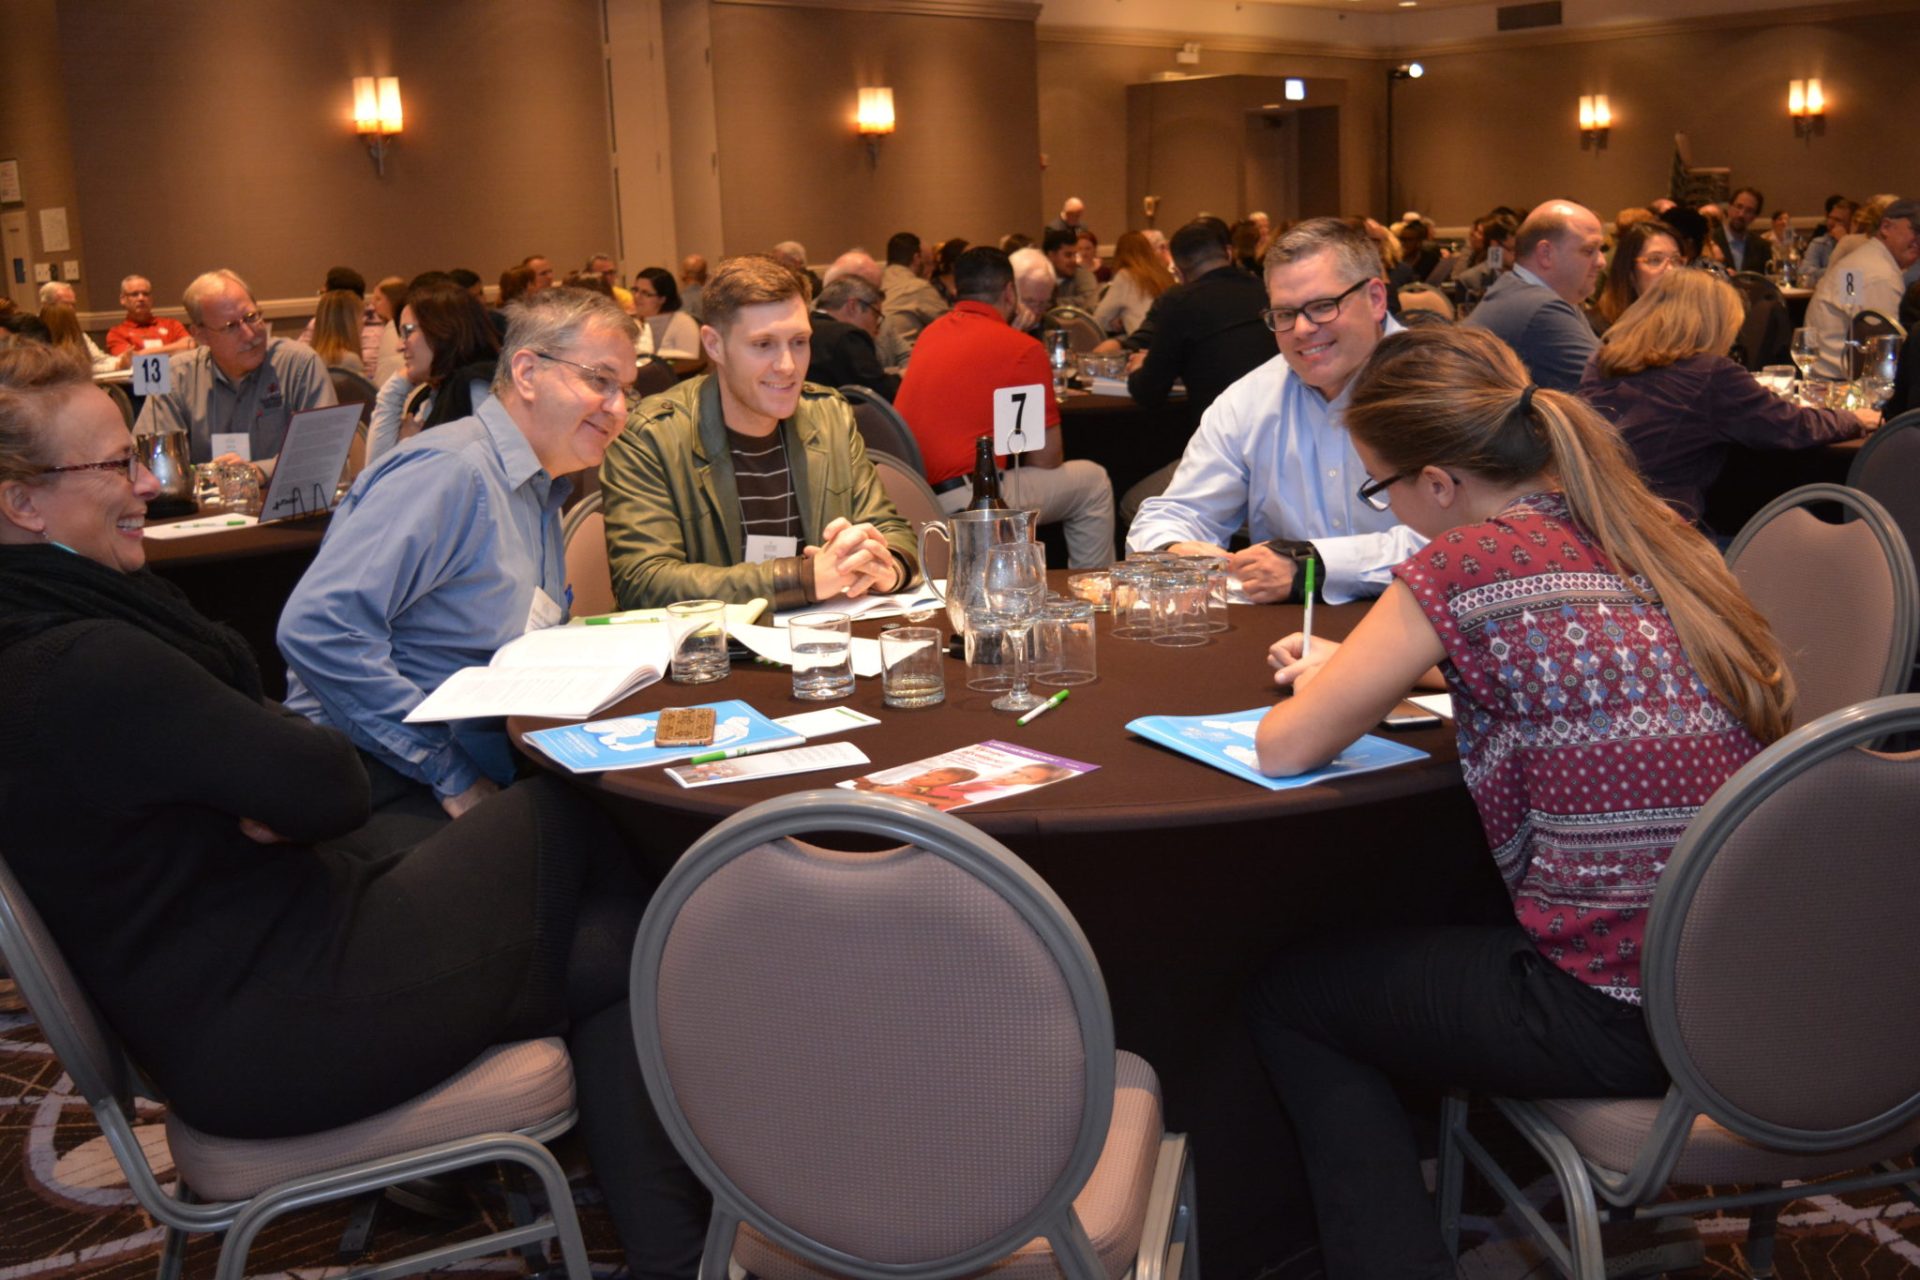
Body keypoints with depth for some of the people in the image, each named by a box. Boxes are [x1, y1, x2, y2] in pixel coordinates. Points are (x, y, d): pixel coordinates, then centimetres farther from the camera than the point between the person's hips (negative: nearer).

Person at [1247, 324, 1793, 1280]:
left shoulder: (1471, 562, -17)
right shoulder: (1650, 532, 6)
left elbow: (1284, 750, -11)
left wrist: (1325, 691, 12)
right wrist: (1366, 670, 20)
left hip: (1620, 1021, -8)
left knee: (1286, 999, 13)